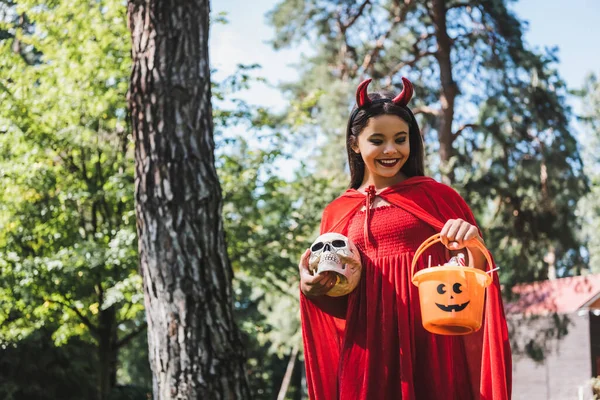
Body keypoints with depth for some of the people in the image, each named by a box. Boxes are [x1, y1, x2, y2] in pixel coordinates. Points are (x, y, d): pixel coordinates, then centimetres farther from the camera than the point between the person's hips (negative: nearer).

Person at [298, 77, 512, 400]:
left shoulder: (436, 196, 5)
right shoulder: (337, 214, 11)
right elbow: (341, 301, 14)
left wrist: (473, 246, -18)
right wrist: (311, 289, -7)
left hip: (433, 345, -2)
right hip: (369, 350, 2)